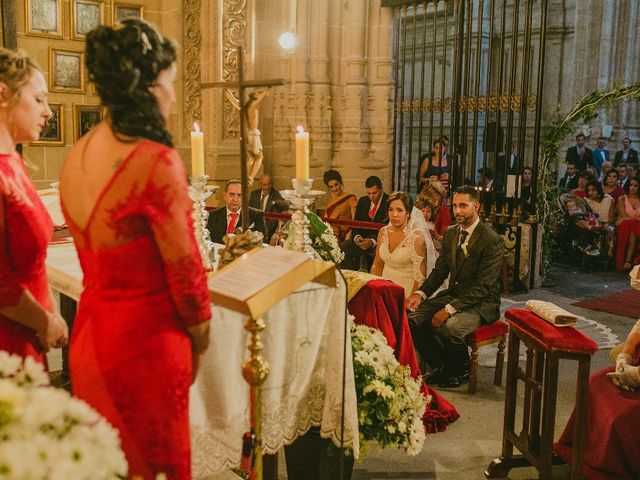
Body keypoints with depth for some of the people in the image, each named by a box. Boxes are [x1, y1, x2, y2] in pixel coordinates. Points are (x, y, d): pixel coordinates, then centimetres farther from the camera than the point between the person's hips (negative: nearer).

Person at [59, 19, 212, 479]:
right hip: (145, 341, -7)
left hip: (90, 334, 7)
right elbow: (184, 266, -15)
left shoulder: (76, 157, 2)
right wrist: (199, 338, 1)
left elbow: (96, 255, 8)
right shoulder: (157, 161, -21)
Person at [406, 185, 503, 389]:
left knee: (448, 327, -35)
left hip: (482, 303, -7)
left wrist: (450, 309, -28)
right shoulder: (450, 233, 7)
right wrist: (420, 293, -10)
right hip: (453, 294, 7)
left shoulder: (492, 240, -17)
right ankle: (440, 367, 6)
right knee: (412, 319, -15)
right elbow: (440, 270, 9)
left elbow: (483, 286, -22)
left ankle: (461, 371, -2)